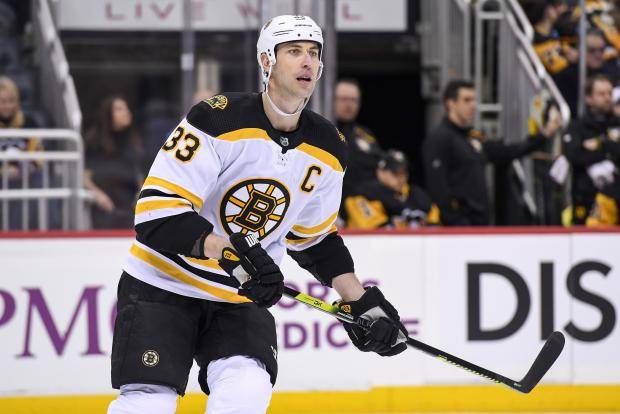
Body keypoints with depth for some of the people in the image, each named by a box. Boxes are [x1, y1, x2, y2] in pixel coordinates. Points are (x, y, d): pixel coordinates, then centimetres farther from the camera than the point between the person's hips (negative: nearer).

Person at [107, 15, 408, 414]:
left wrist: (362, 301, 8)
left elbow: (314, 239, 16)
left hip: (241, 299, 5)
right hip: (164, 286, -5)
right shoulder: (218, 120, -21)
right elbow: (157, 213, -26)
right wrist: (229, 252, -36)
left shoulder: (328, 149, -1)